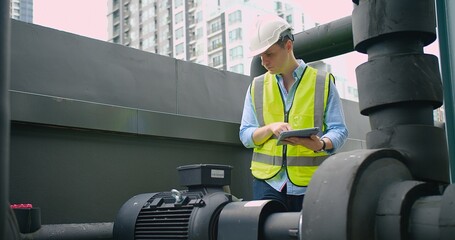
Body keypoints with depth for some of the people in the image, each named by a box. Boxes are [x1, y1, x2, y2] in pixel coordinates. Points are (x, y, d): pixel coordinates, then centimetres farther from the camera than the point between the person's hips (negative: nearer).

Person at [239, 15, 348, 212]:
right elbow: (245, 135, 9)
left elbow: (339, 130, 1)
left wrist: (321, 144, -21)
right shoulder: (257, 87, 12)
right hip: (268, 181, 2)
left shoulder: (323, 82, 4)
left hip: (311, 183, -1)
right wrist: (270, 128, -12)